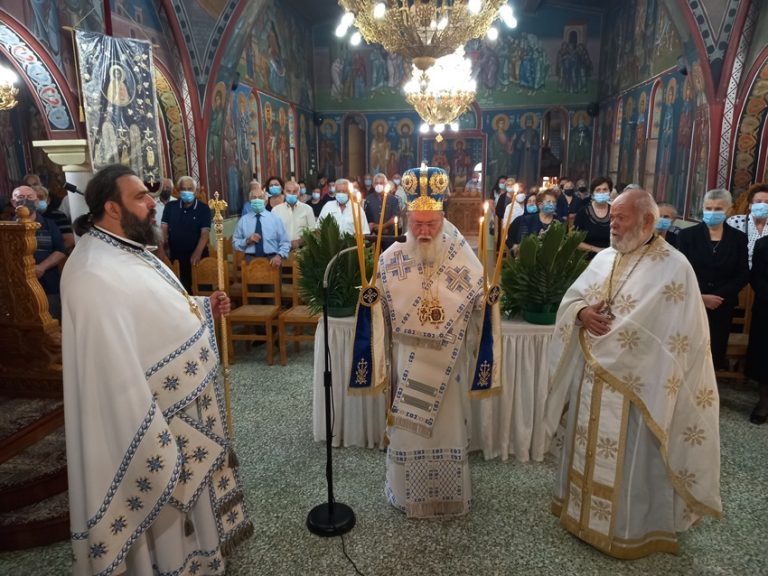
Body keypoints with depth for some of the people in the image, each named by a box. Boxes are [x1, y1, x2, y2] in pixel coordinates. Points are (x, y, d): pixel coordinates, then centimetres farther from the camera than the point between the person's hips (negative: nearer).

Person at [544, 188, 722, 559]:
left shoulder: (674, 267, -12)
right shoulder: (604, 258, 8)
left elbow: (678, 334, -16)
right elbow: (570, 298, 9)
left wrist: (612, 332, -18)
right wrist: (582, 313, -14)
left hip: (635, 384, -6)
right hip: (592, 376, 6)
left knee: (630, 459, 8)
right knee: (588, 447, 20)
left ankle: (629, 529, 29)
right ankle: (581, 508, 40)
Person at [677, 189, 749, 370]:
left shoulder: (738, 238, 5)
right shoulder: (687, 235, 0)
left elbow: (743, 275, 3)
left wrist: (719, 296, -10)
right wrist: (700, 297, -14)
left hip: (722, 307, 2)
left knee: (715, 350, 5)